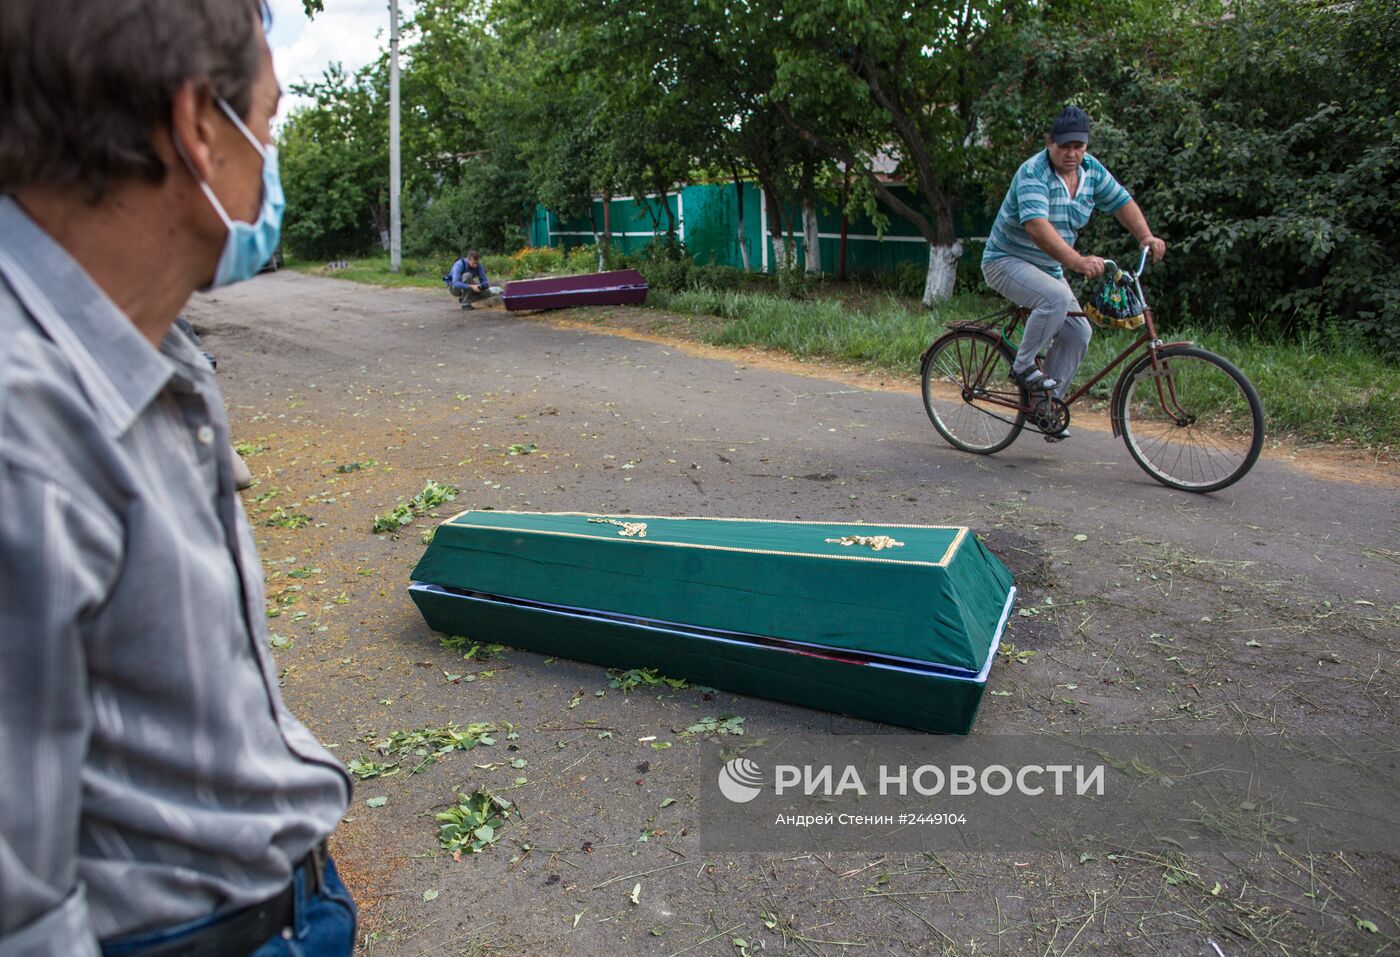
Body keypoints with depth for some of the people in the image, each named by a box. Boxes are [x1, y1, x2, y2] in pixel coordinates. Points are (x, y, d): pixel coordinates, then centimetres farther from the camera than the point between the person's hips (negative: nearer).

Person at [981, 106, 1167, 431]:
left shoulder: (1092, 170, 0)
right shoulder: (1033, 173, -23)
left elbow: (1122, 202, 11)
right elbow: (1037, 226, -38)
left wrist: (1146, 237, -7)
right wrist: (1077, 261, -50)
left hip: (1048, 268, 8)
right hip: (1007, 261, -8)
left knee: (1077, 331, -2)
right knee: (1057, 297, -33)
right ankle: (1023, 367, -15)